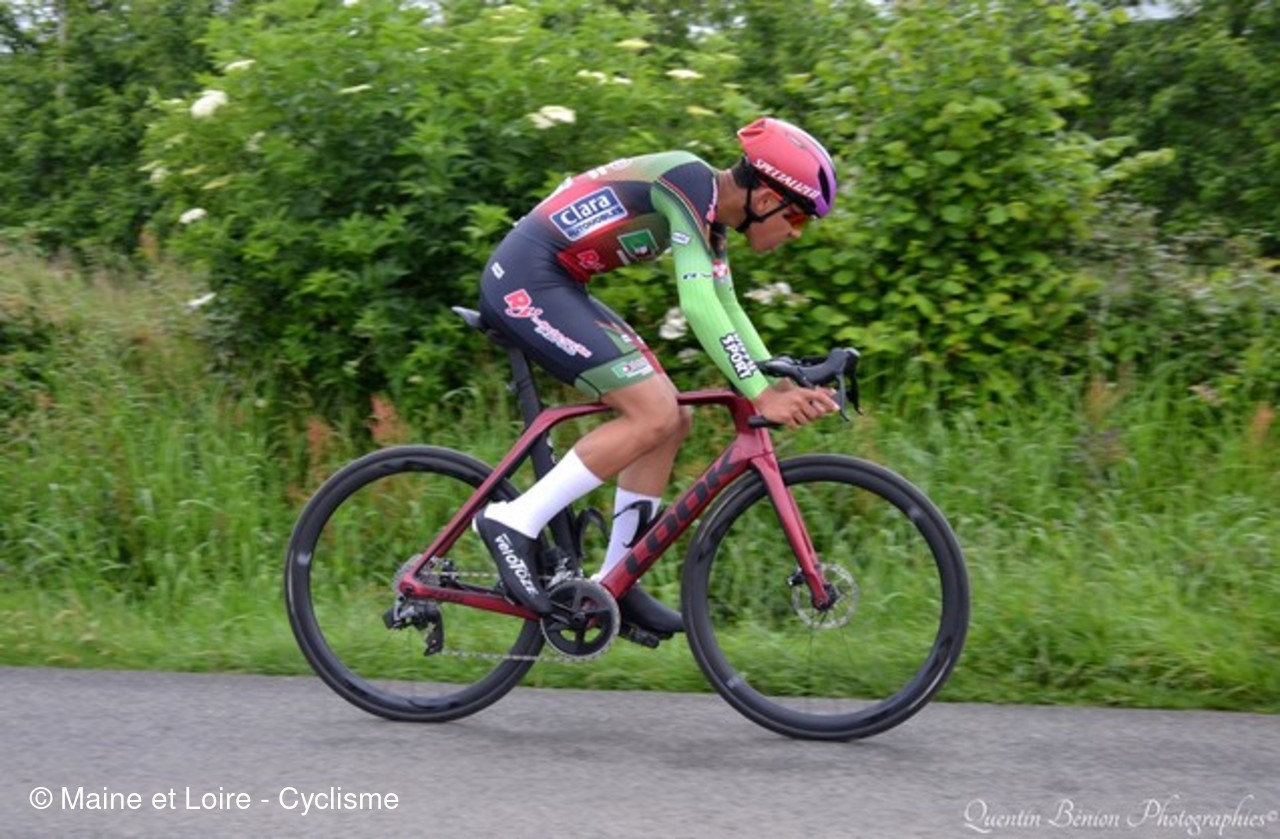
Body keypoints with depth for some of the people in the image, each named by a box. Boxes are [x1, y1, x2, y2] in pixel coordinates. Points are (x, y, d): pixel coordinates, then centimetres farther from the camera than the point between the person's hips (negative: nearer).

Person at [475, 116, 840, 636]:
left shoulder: (711, 214, 12)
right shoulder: (691, 185, -17)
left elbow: (726, 311, 16)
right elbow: (698, 305, -26)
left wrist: (784, 386, 5)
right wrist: (759, 395, -27)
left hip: (555, 285, 10)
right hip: (525, 281, -10)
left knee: (670, 422, 7)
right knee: (654, 415, -17)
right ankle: (515, 522, -11)